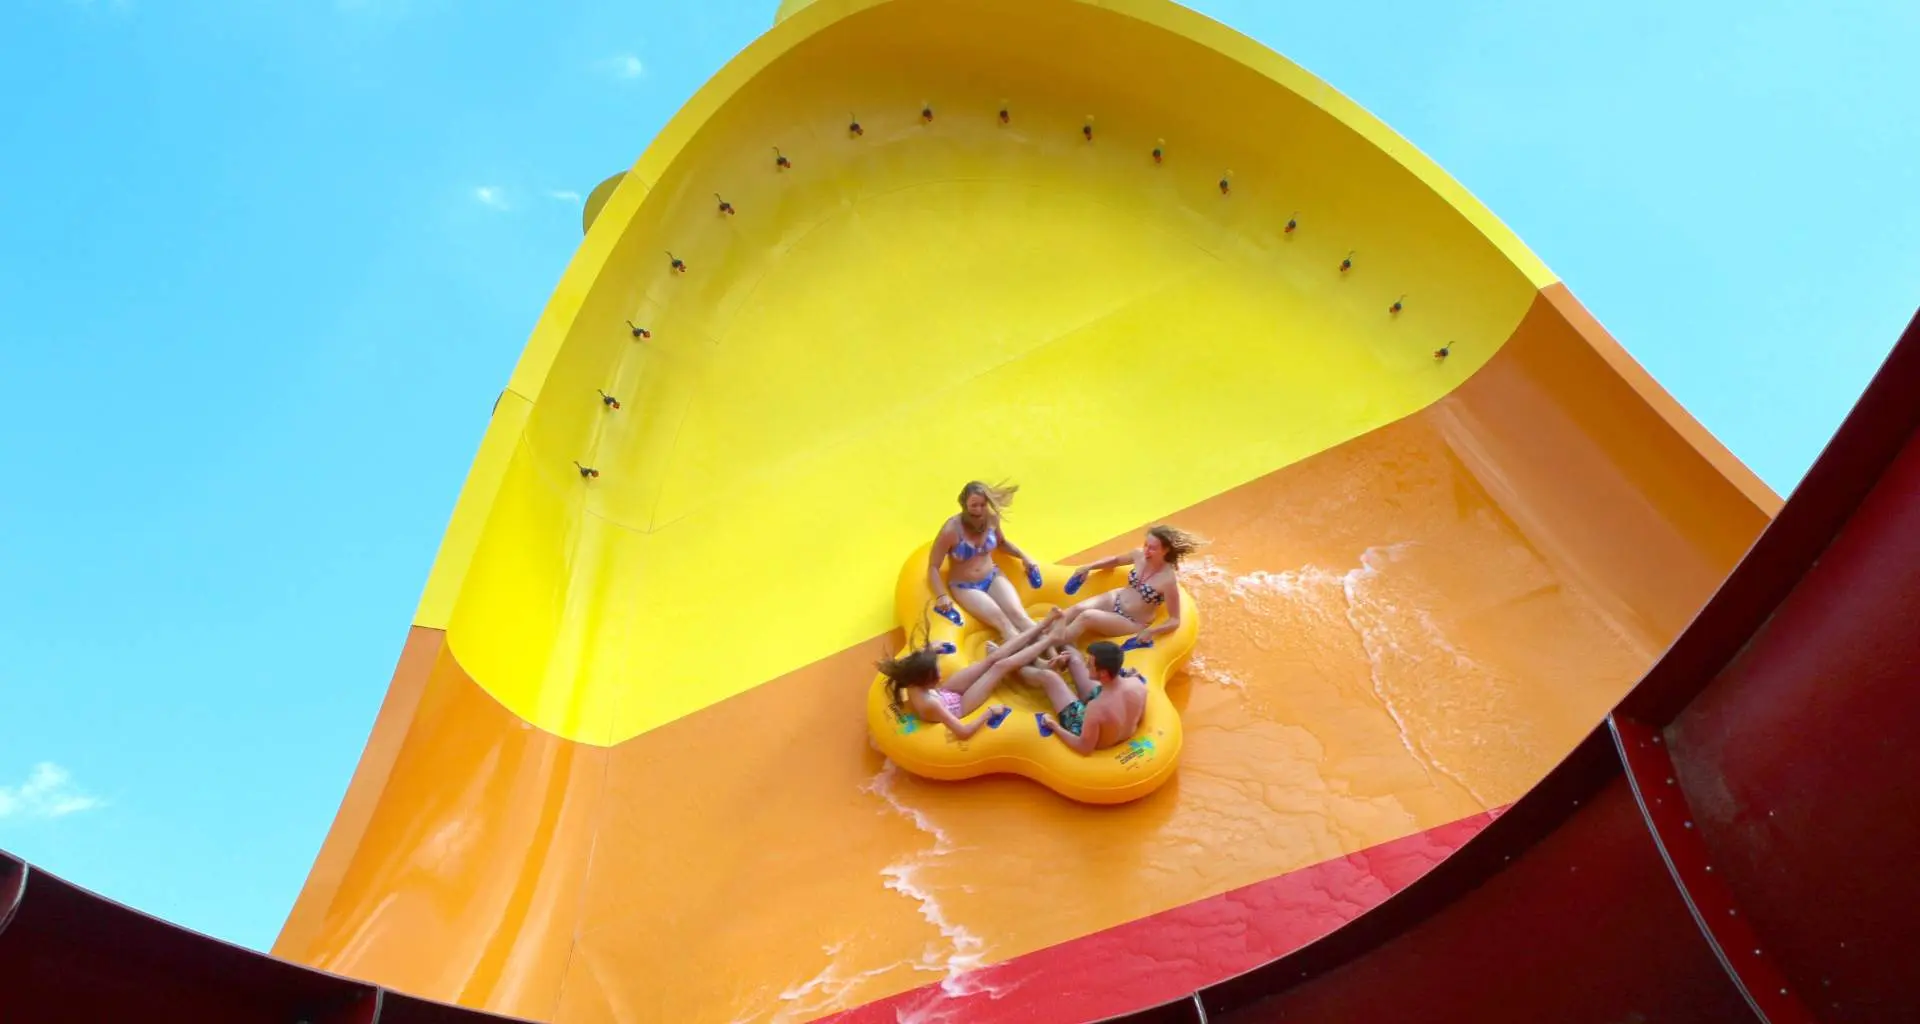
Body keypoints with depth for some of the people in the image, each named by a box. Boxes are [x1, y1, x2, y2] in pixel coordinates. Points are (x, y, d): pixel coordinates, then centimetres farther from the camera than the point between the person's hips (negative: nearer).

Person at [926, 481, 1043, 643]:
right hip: (964, 587, -4)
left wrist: (1024, 557, 6)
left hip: (993, 577, 4)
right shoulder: (951, 530, -21)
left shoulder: (991, 519, -6)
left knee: (1018, 613, -22)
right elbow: (933, 567, -16)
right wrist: (941, 596, -28)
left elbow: (1002, 542, 18)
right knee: (1001, 620, -27)